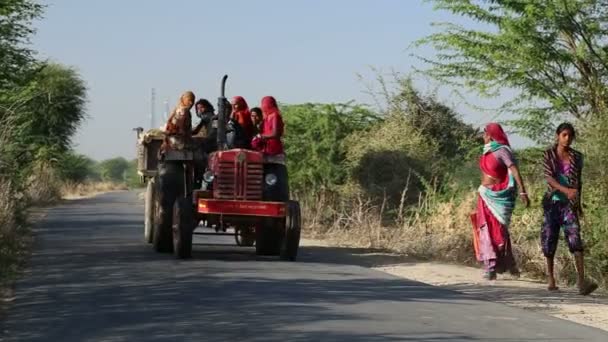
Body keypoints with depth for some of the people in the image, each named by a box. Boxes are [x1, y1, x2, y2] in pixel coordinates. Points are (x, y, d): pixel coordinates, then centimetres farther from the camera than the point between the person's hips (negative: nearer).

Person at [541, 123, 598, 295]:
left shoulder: (576, 157, 6)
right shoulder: (549, 155, -1)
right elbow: (548, 177, -14)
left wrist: (579, 204, 20)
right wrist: (566, 190, -29)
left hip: (569, 203, 1)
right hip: (552, 201, -1)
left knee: (575, 240, -14)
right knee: (549, 240, 5)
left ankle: (581, 282, -24)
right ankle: (551, 279, 22)